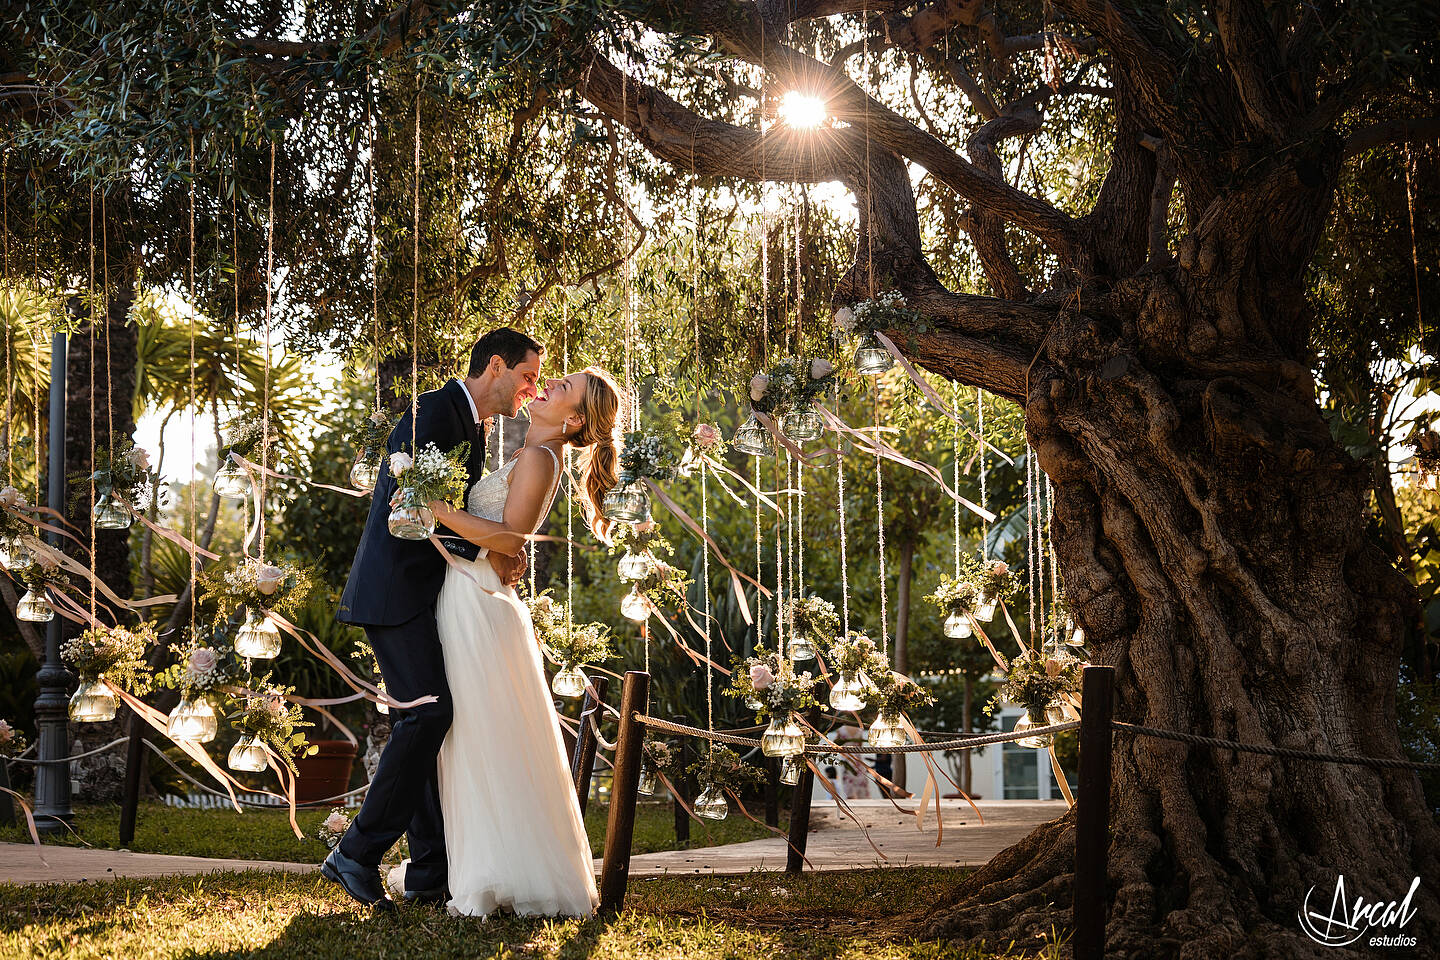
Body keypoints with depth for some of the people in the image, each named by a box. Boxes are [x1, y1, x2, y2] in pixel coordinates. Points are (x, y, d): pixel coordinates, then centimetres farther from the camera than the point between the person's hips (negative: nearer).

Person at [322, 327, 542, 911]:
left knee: (438, 719, 6)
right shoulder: (436, 411, -12)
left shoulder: (472, 429, 19)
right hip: (394, 592, -10)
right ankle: (357, 855, -12)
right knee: (428, 711, -17)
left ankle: (432, 869, 9)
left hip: (425, 595, 10)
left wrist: (503, 549, -1)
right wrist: (486, 552, -15)